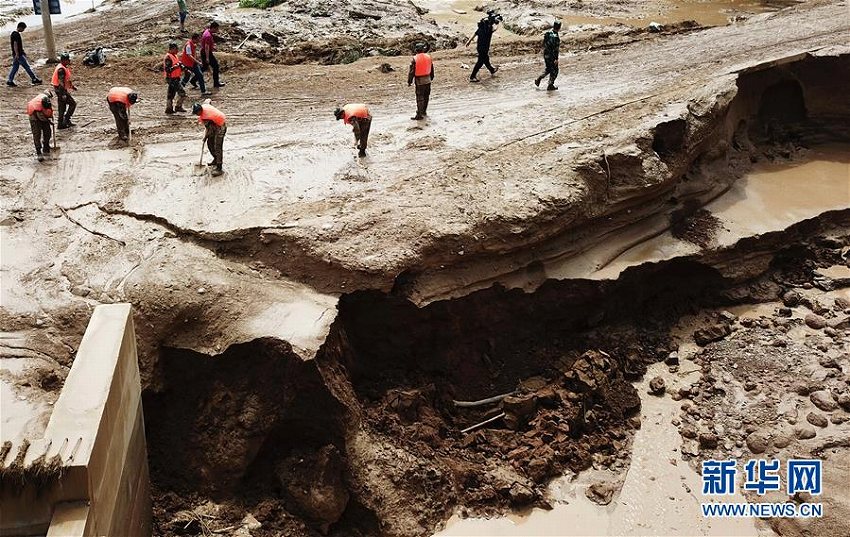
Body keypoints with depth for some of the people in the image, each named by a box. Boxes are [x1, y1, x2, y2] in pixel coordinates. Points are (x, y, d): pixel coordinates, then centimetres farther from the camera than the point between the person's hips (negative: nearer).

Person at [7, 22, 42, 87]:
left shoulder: (14, 33, 14)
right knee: (27, 67, -2)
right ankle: (34, 79, 4)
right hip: (18, 55, -10)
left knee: (15, 67, 11)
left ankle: (9, 81, 11)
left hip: (17, 54, 10)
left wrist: (23, 52, 25)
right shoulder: (16, 34, -17)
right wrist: (17, 54, -24)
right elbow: (15, 45, -22)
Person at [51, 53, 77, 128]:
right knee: (72, 104, -6)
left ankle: (61, 124, 18)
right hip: (61, 90, -10)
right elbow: (61, 83, -25)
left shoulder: (65, 68, 11)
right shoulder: (61, 69, -21)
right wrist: (63, 94, -27)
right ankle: (66, 119, -4)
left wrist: (72, 86, 23)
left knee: (62, 107, 13)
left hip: (62, 90, 10)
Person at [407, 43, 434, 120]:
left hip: (419, 81, -5)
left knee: (420, 98, -2)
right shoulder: (429, 57, 1)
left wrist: (409, 81, -3)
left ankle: (419, 115, -3)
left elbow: (411, 71, -12)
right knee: (426, 97, 18)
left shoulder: (415, 59, -15)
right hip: (428, 80, 5)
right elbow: (432, 69, 13)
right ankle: (423, 111, 32)